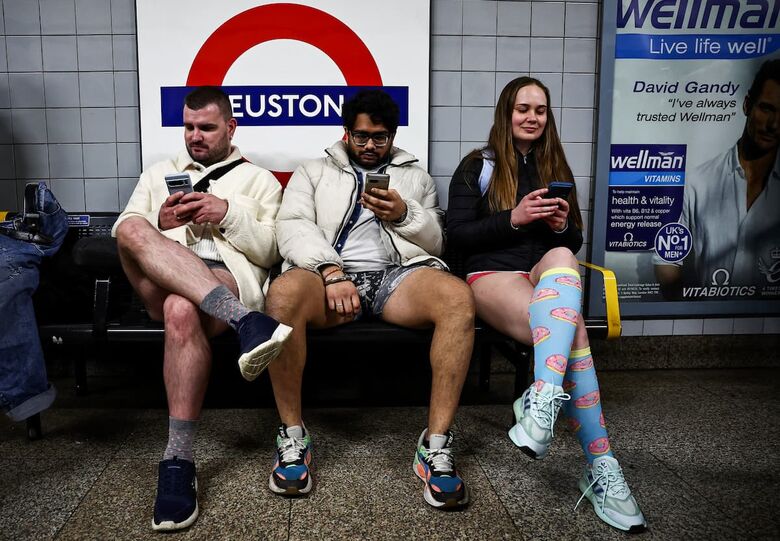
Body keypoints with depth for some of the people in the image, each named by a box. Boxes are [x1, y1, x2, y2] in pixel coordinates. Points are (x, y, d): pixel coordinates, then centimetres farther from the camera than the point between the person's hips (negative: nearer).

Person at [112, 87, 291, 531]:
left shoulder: (260, 180, 21)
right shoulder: (158, 174, 30)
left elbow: (270, 251, 10)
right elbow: (122, 235, 21)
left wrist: (229, 215, -6)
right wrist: (161, 224, -1)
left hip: (228, 277, -3)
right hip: (159, 283, 3)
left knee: (182, 309, -39)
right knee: (134, 228, -31)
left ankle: (179, 463, -35)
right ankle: (245, 322, -46)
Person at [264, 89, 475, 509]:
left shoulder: (415, 176, 28)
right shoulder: (313, 172, 23)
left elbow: (434, 240, 19)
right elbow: (292, 226, 4)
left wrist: (404, 214, -4)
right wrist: (332, 272, -15)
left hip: (398, 274, 2)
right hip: (328, 273, -1)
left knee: (458, 296, -32)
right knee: (283, 294, -37)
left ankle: (435, 445, -26)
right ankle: (292, 435, -19)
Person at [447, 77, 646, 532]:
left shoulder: (557, 168, 21)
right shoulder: (477, 166, 10)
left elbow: (575, 242, 20)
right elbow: (457, 235, -1)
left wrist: (562, 226, -4)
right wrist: (513, 219, -13)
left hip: (548, 273, 3)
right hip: (492, 274, -3)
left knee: (561, 256, -37)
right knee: (571, 330, -32)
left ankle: (544, 397, -45)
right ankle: (601, 466, -33)